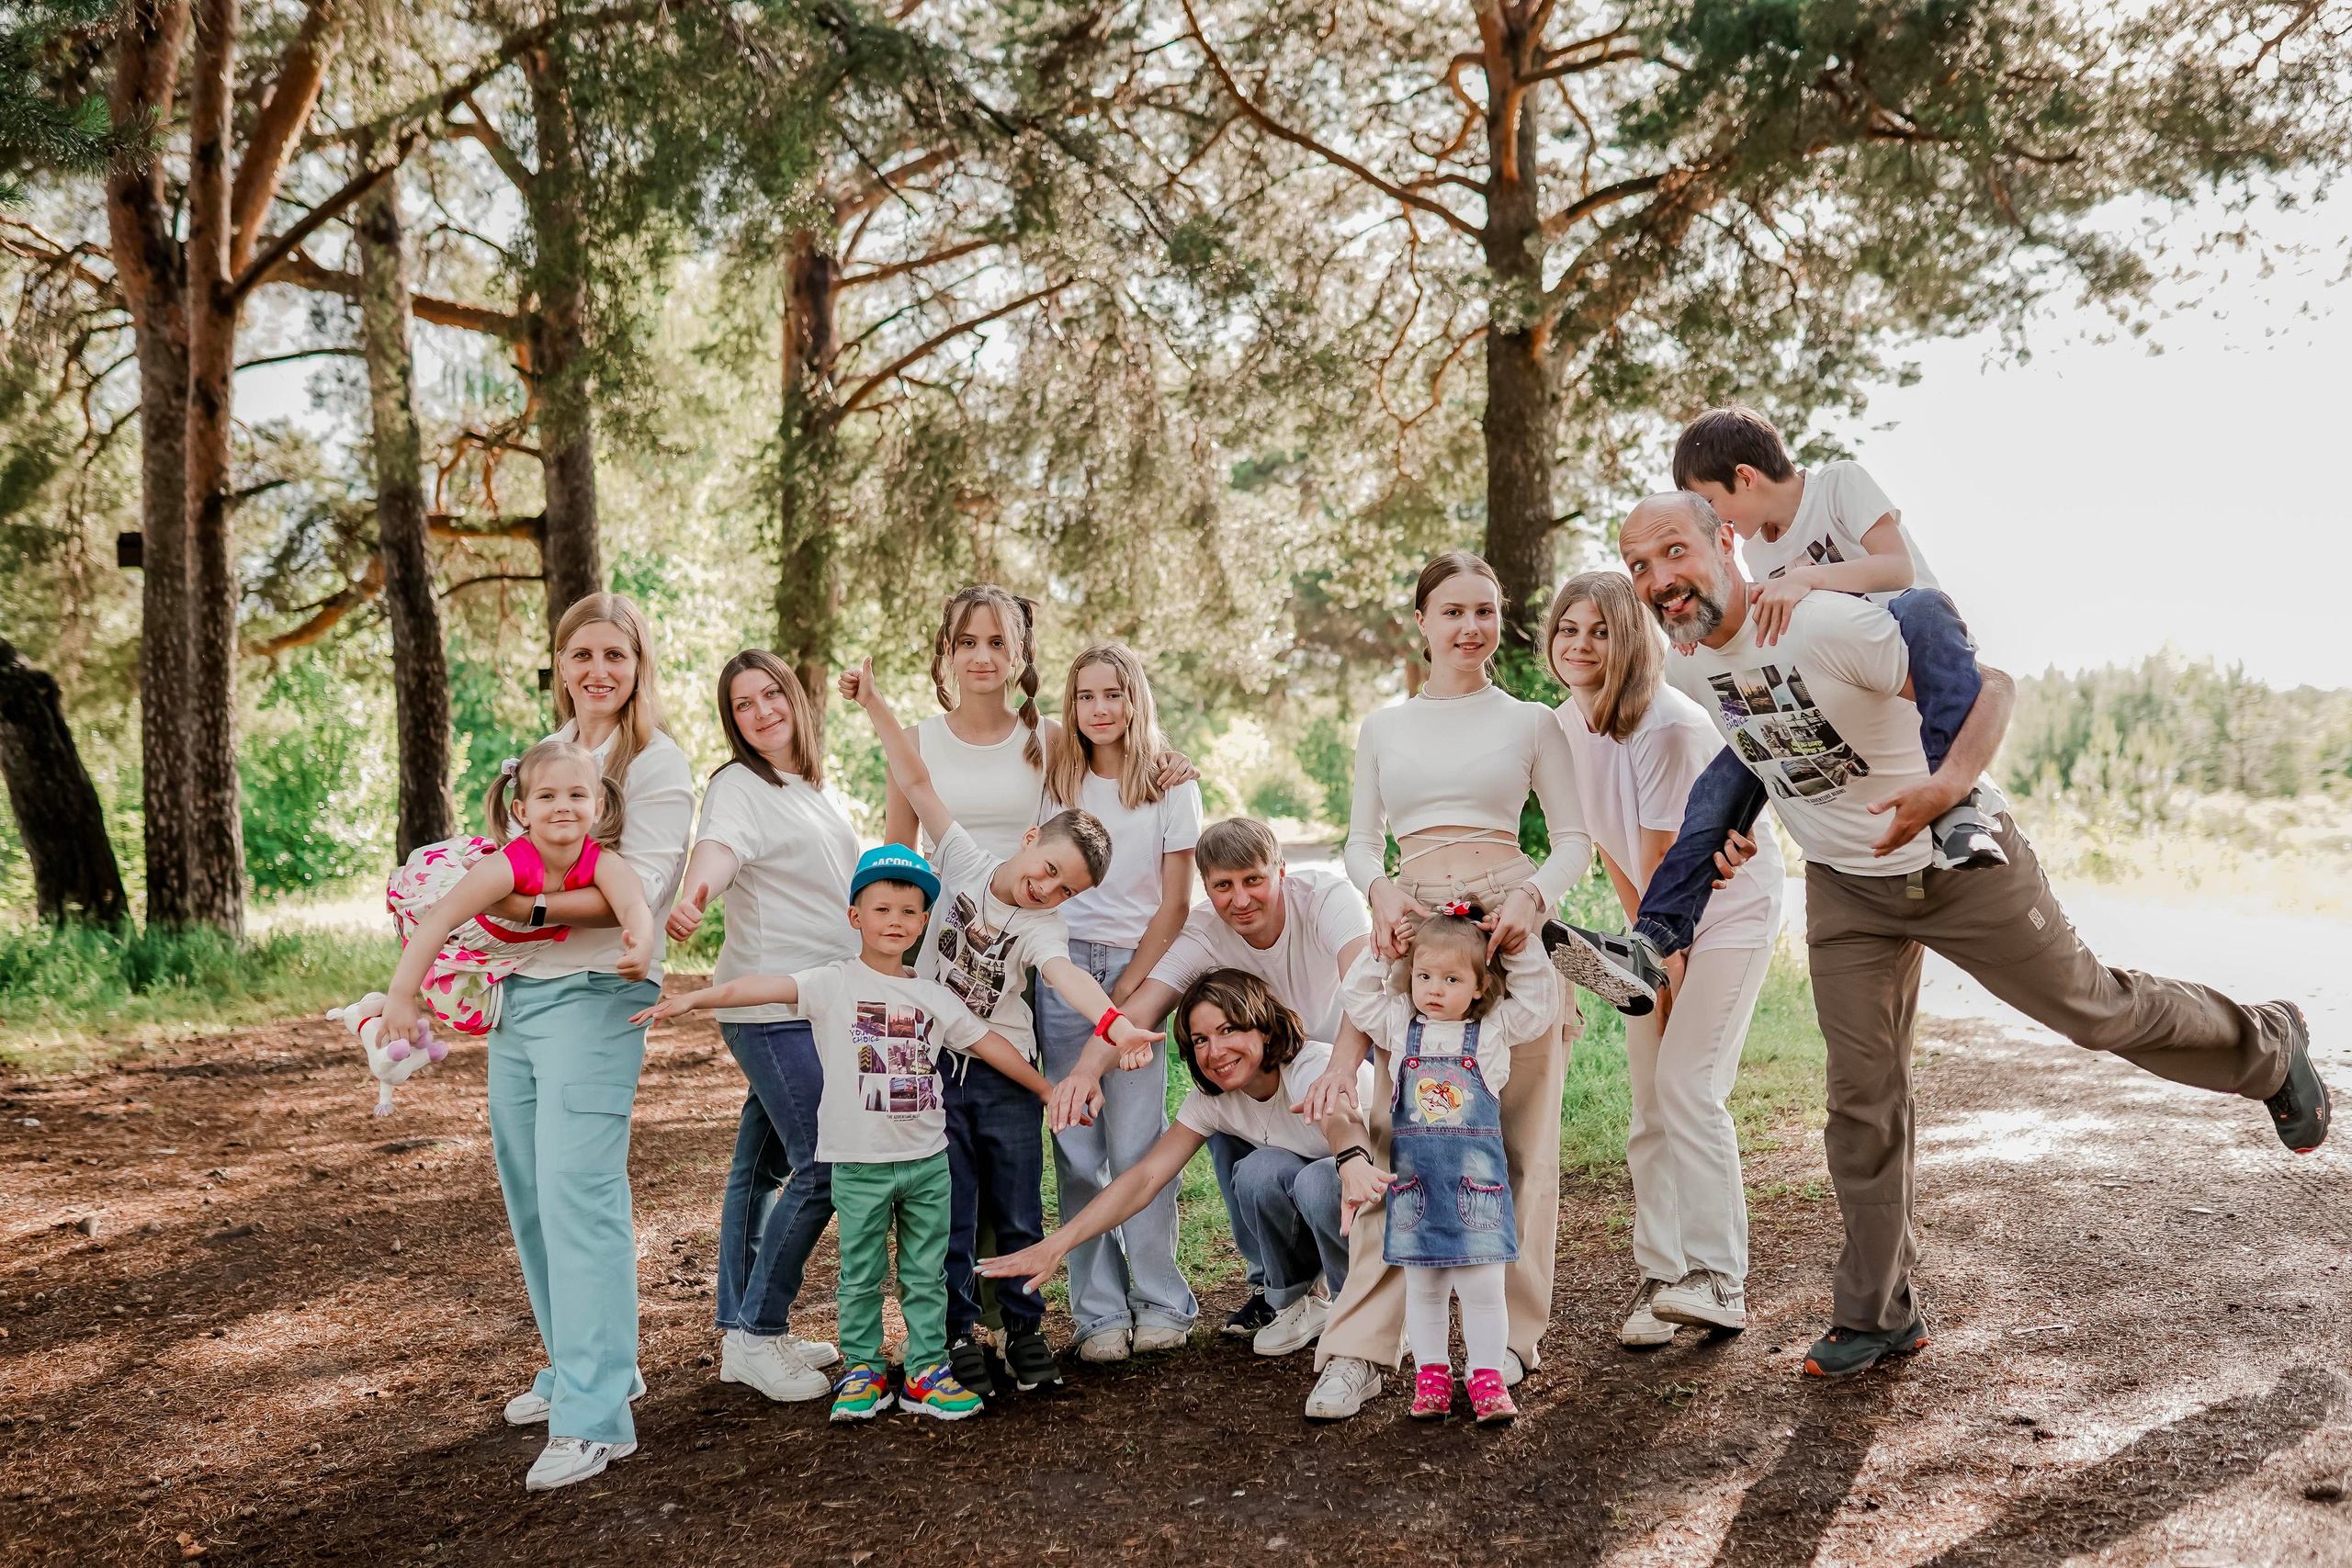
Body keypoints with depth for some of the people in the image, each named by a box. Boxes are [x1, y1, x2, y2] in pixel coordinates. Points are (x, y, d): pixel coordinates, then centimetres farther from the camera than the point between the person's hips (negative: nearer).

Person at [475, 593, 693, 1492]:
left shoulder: (655, 765, -5)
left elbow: (640, 888, -16)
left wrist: (534, 910, -23)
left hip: (593, 995, -8)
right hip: (518, 991, 8)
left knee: (578, 1191, -12)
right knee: (528, 1190, 13)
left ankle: (594, 1417, -8)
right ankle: (580, 1367, 28)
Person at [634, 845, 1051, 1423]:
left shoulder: (934, 999, 7)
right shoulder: (834, 984, -5)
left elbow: (990, 1044, 13)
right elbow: (767, 986, -19)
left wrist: (1050, 1091, 16)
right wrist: (693, 998, -32)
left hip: (927, 1159, 3)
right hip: (859, 1162, -3)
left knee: (926, 1273, 10)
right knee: (861, 1275, 7)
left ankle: (926, 1369, 20)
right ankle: (862, 1369, 21)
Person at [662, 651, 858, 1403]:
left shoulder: (818, 787, 17)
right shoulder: (739, 786, -9)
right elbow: (718, 848, -30)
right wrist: (691, 896, -51)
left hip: (823, 1002, 8)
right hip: (771, 1007, -8)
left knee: (765, 1165, 12)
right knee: (823, 1165, -11)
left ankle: (741, 1333, 19)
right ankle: (756, 1335, 0)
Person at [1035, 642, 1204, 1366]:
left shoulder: (1172, 789, 4)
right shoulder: (1051, 781, 10)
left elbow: (1175, 904, 1)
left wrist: (1125, 992, -4)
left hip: (1136, 969, -2)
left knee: (1136, 1146, -6)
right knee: (1076, 1150, 0)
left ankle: (1161, 1304, 9)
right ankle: (1099, 1312, 8)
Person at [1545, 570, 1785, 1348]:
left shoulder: (1667, 725, -27)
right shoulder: (1566, 723, -4)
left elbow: (1663, 859, -20)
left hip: (1731, 903, -7)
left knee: (1687, 1086, -15)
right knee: (1649, 1100, 4)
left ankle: (1720, 1280, -7)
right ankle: (1660, 1279, 10)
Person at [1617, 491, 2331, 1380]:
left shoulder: (1827, 625, -28)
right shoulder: (1687, 671, -8)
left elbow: (1986, 684, -24)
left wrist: (1952, 781, -41)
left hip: (1957, 860, -4)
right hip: (1845, 890, 5)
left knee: (2089, 1010, 10)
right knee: (1863, 1099, 3)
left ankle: (2268, 1049, 41)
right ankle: (1877, 1315, 14)